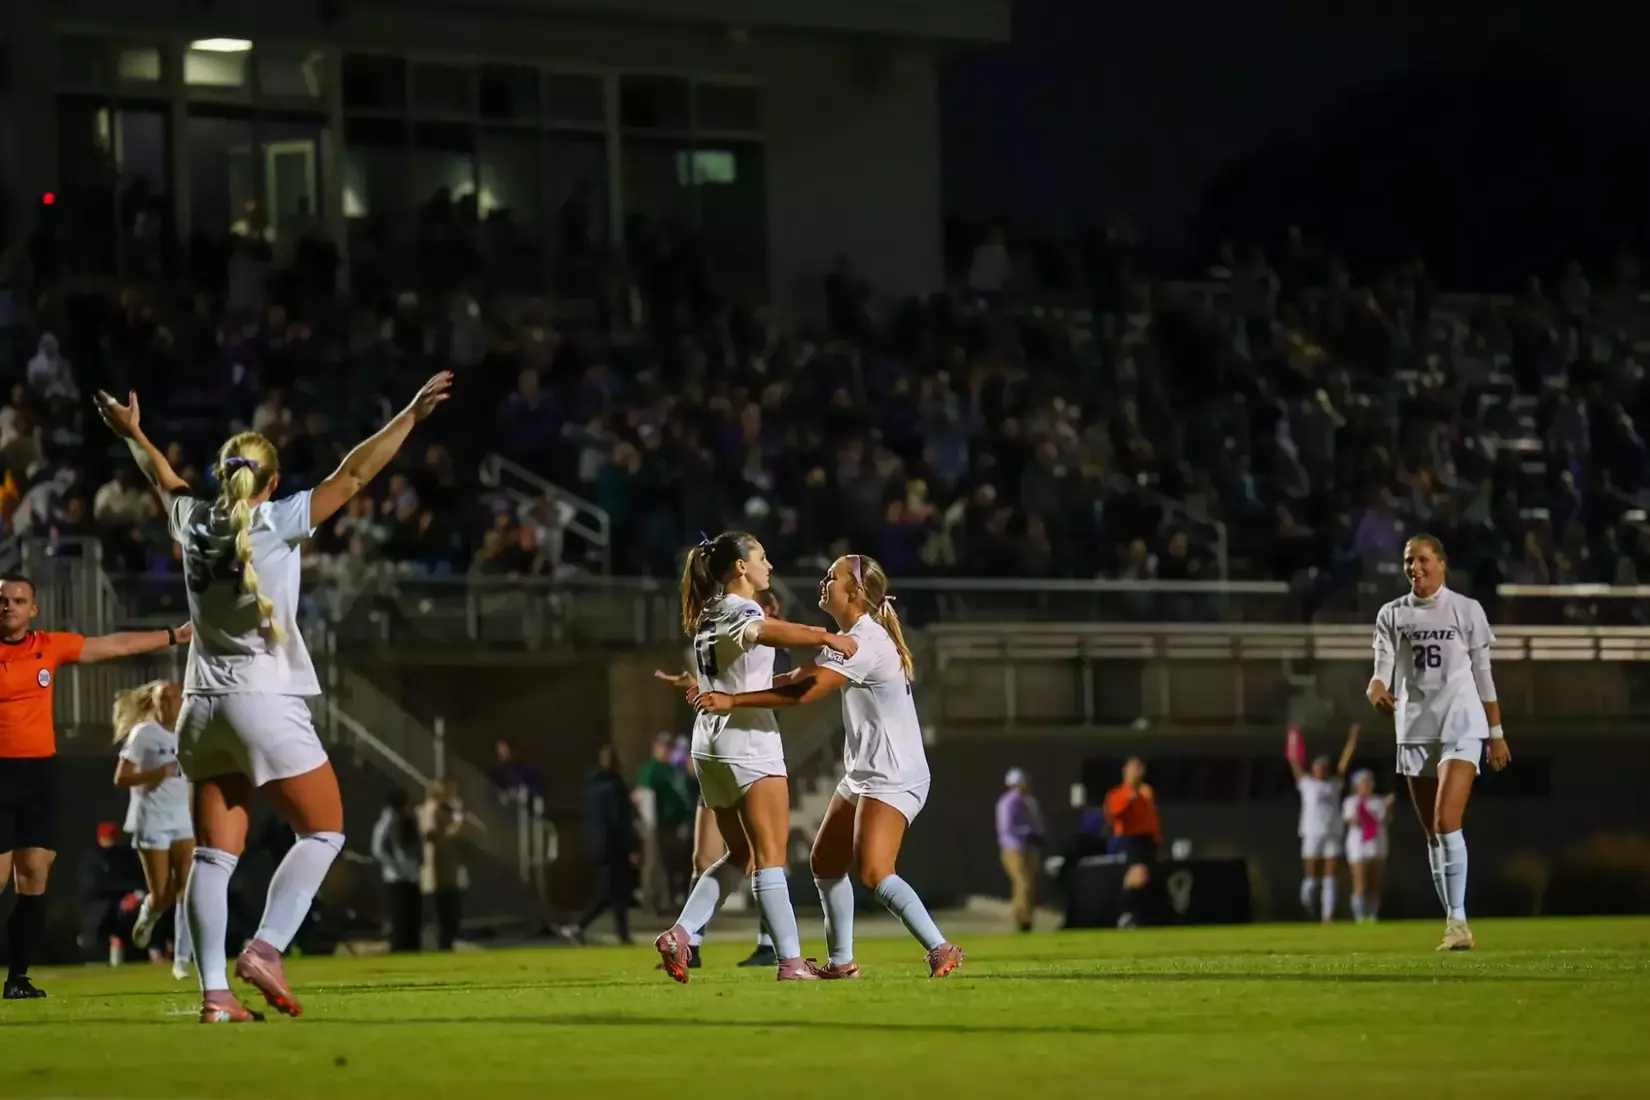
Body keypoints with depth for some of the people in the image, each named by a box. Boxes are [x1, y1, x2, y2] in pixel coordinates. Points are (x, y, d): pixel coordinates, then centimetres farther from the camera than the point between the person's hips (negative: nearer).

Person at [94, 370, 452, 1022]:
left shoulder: (193, 523, 7)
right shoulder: (276, 522, -7)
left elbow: (164, 480, 27)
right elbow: (352, 476, -8)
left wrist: (133, 434, 46)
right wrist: (411, 415, -3)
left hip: (204, 701, 5)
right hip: (267, 702, -5)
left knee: (215, 852, 3)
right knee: (322, 832, 5)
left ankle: (214, 992, -4)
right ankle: (266, 949, -11)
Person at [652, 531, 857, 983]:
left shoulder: (709, 616, 18)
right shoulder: (739, 611, -10)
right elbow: (772, 632, -35)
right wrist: (827, 637, -43)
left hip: (711, 742, 9)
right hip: (748, 740, -9)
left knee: (740, 855, 14)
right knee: (770, 856, -9)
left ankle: (680, 934, 2)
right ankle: (791, 961, -12)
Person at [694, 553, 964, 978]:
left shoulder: (866, 641, -20)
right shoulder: (850, 639, 13)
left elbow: (804, 692, -27)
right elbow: (797, 678, 13)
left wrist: (734, 700, -27)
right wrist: (724, 692, 6)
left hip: (893, 778, -11)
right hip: (862, 775, 11)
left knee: (873, 872, -20)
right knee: (826, 863, 13)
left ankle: (941, 949, -19)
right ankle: (842, 962, 19)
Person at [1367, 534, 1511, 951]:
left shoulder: (1466, 610, 2)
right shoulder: (1392, 615, 8)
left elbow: (1483, 675, 6)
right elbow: (1384, 669, -1)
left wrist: (1496, 733, 6)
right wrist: (1376, 690, -25)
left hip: (1462, 727, -4)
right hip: (1415, 729, 4)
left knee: (1447, 821, -20)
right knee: (1432, 833, 6)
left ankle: (1457, 918, -20)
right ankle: (1456, 926, 13)